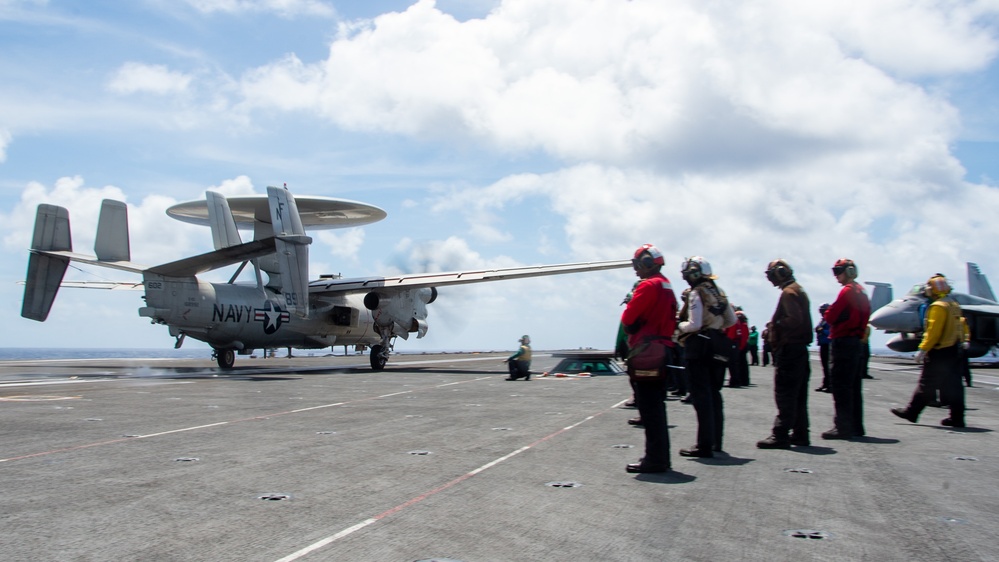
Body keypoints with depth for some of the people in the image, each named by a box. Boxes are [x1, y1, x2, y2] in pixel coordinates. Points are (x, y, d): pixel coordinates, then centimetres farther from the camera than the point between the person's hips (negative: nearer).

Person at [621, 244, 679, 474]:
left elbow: (628, 318, -16)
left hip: (646, 353, -10)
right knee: (656, 407, 16)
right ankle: (660, 456, 22)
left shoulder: (648, 286, -13)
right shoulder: (666, 286, 17)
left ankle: (655, 459, -4)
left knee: (649, 409, -6)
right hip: (664, 349, 10)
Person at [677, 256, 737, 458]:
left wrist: (679, 326, -1)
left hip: (700, 346, -8)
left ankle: (705, 445, -6)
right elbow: (732, 320, 15)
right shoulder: (718, 291, 11)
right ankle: (715, 441, 23)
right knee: (714, 394, 16)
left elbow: (694, 324, -19)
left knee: (701, 396, -5)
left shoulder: (696, 294, -12)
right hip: (718, 345, 8)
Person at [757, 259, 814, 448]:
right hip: (800, 347, 10)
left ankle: (781, 435, -9)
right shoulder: (799, 290, 19)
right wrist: (776, 326, 10)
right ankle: (800, 434, 19)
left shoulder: (788, 293, -13)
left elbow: (794, 319, -25)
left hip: (790, 349, -10)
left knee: (784, 394, -9)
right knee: (798, 394, 13)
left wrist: (776, 325, -12)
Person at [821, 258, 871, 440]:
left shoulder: (847, 291, -12)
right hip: (856, 342, 10)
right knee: (854, 385, 12)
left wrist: (827, 313, 5)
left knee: (841, 385, -7)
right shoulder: (861, 292, 16)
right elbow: (865, 318, 19)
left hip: (843, 342, -10)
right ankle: (856, 426, 17)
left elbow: (831, 316, -14)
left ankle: (843, 427, -7)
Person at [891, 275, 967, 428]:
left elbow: (933, 332, -20)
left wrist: (922, 349, -17)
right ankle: (957, 417, 9)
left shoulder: (938, 307, -15)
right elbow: (959, 328, 17)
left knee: (926, 384, -1)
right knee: (953, 385, 8)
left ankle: (911, 412, 6)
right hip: (954, 351, 9)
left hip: (939, 352, -9)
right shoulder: (954, 306, 13)